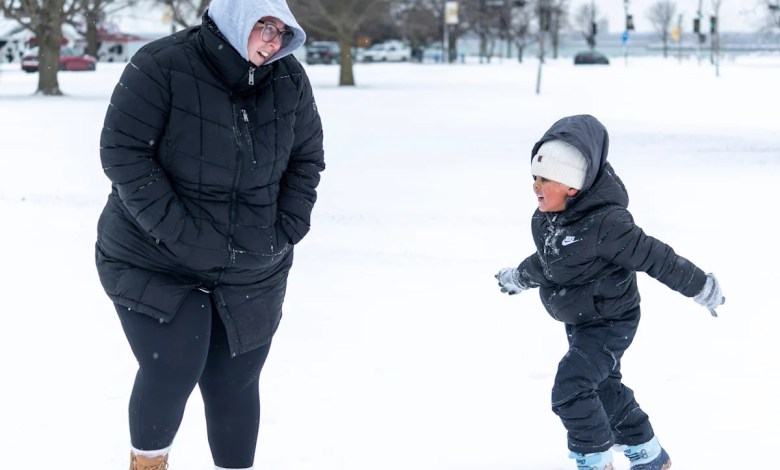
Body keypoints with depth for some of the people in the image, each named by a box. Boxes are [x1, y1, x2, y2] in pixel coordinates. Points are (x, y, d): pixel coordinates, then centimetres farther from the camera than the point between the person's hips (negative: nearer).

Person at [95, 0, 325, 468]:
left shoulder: (289, 79, -2)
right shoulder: (162, 66, -17)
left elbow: (307, 159, 7)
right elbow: (122, 149, -18)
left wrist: (285, 231, -4)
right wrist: (174, 229, -22)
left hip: (251, 272, 4)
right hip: (155, 262, -4)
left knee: (235, 381, 6)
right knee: (173, 370, -9)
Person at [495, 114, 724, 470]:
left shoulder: (605, 224, -32)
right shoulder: (549, 217, -7)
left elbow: (655, 257, -23)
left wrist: (701, 288, -14)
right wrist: (518, 278, 30)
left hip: (610, 323, -9)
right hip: (579, 322, 9)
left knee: (571, 389, -19)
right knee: (604, 389, 21)